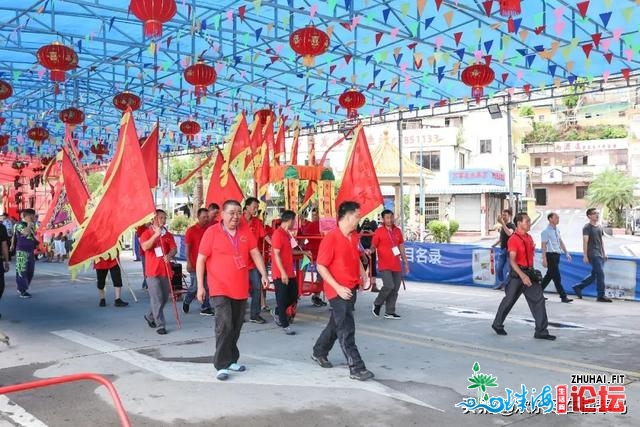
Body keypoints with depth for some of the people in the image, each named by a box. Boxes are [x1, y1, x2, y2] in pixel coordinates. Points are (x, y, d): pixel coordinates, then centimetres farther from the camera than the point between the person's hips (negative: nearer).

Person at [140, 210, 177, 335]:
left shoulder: (168, 235, 12)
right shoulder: (147, 233, 0)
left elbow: (174, 248, 2)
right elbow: (145, 247, -17)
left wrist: (170, 255, -19)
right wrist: (156, 234, -23)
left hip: (165, 270, 5)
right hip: (152, 271, -5)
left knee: (164, 298, 11)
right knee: (157, 299, -7)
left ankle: (150, 317, 34)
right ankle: (160, 325, -3)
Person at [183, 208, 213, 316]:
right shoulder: (191, 230, -5)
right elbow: (187, 247, -6)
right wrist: (189, 262, -12)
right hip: (195, 264, -4)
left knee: (207, 287, 4)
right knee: (195, 286, 2)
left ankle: (205, 308, 11)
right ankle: (186, 302, 28)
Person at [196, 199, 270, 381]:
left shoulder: (245, 231, 5)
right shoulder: (212, 232, -7)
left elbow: (255, 253, 9)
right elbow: (201, 259, -5)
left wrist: (263, 274, -2)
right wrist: (200, 286, -9)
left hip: (241, 288, 5)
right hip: (220, 289, -5)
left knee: (236, 327, 13)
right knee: (224, 325, -13)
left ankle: (231, 360, 27)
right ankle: (221, 366, -6)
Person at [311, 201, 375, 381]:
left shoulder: (354, 236, 6)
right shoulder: (330, 238, -18)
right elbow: (321, 266, -16)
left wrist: (362, 271, 7)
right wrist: (338, 288, -21)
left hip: (352, 289, 8)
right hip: (338, 291, -8)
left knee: (336, 324, 20)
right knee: (347, 330, -5)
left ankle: (319, 353, 38)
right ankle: (356, 368, 0)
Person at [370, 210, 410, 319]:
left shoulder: (398, 231, 10)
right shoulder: (379, 232, -5)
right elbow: (373, 246, -3)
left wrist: (405, 262, 18)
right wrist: (371, 250, -28)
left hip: (396, 265, 6)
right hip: (384, 265, -5)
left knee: (395, 289, 5)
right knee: (389, 286, -19)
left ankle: (389, 312, 15)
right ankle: (377, 304, 6)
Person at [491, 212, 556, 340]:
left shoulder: (529, 238, 10)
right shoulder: (513, 239, -15)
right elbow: (512, 260, -22)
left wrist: (532, 272, 21)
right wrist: (522, 275, -31)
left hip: (529, 272, 7)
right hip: (518, 273, -7)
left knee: (538, 299, -1)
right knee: (509, 300, 5)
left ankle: (541, 331, 1)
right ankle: (497, 325, 25)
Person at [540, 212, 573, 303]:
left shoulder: (557, 230, 14)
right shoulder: (546, 231, -10)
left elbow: (561, 242, 20)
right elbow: (544, 245, -12)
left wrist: (566, 253, 14)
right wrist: (544, 259, -17)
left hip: (557, 255, 9)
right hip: (550, 255, -9)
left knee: (549, 275, 14)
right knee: (556, 276, -5)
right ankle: (563, 296, -2)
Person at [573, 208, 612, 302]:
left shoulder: (599, 227, 17)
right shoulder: (587, 227, -7)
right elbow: (585, 242, -12)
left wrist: (604, 253, 18)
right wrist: (585, 256, -16)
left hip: (600, 255, 8)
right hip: (593, 255, -8)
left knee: (594, 275, 11)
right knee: (600, 274, -10)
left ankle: (578, 287, 23)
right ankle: (601, 296, -4)